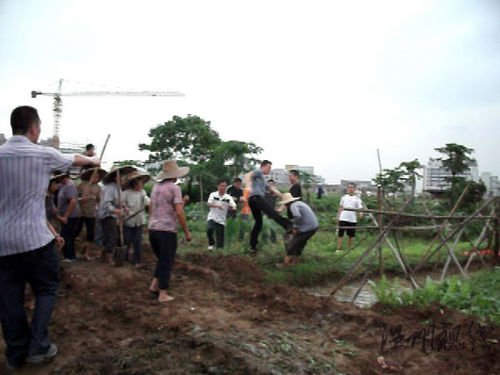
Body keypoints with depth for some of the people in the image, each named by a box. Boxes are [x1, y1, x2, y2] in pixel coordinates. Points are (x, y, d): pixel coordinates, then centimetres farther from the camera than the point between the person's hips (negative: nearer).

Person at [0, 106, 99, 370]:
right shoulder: (44, 154, -6)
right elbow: (75, 159, 14)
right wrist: (93, 161, 35)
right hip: (34, 238, -4)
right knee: (46, 290, 13)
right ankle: (38, 346, 11)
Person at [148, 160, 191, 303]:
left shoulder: (156, 187, 11)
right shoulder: (174, 188, -10)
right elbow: (179, 212, -17)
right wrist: (186, 232, -10)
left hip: (152, 229, 7)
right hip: (167, 230, -7)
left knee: (162, 259, 23)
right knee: (167, 262, 4)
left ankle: (154, 285, 18)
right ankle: (163, 294, 9)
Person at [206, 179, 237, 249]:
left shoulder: (228, 197, 0)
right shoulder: (213, 195, 0)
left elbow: (234, 208, -9)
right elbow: (209, 204, -15)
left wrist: (232, 208, -33)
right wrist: (217, 206, -34)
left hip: (221, 220, 1)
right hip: (212, 218, -1)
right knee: (209, 229, -28)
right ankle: (211, 243, -2)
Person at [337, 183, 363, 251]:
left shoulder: (357, 198, 3)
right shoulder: (344, 197, 9)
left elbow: (360, 208, -6)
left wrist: (361, 213, -27)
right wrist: (338, 216, 11)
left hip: (352, 219, 0)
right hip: (343, 218, 0)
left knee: (350, 235, 8)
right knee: (340, 234, -5)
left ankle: (349, 249, 21)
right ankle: (338, 249, -4)